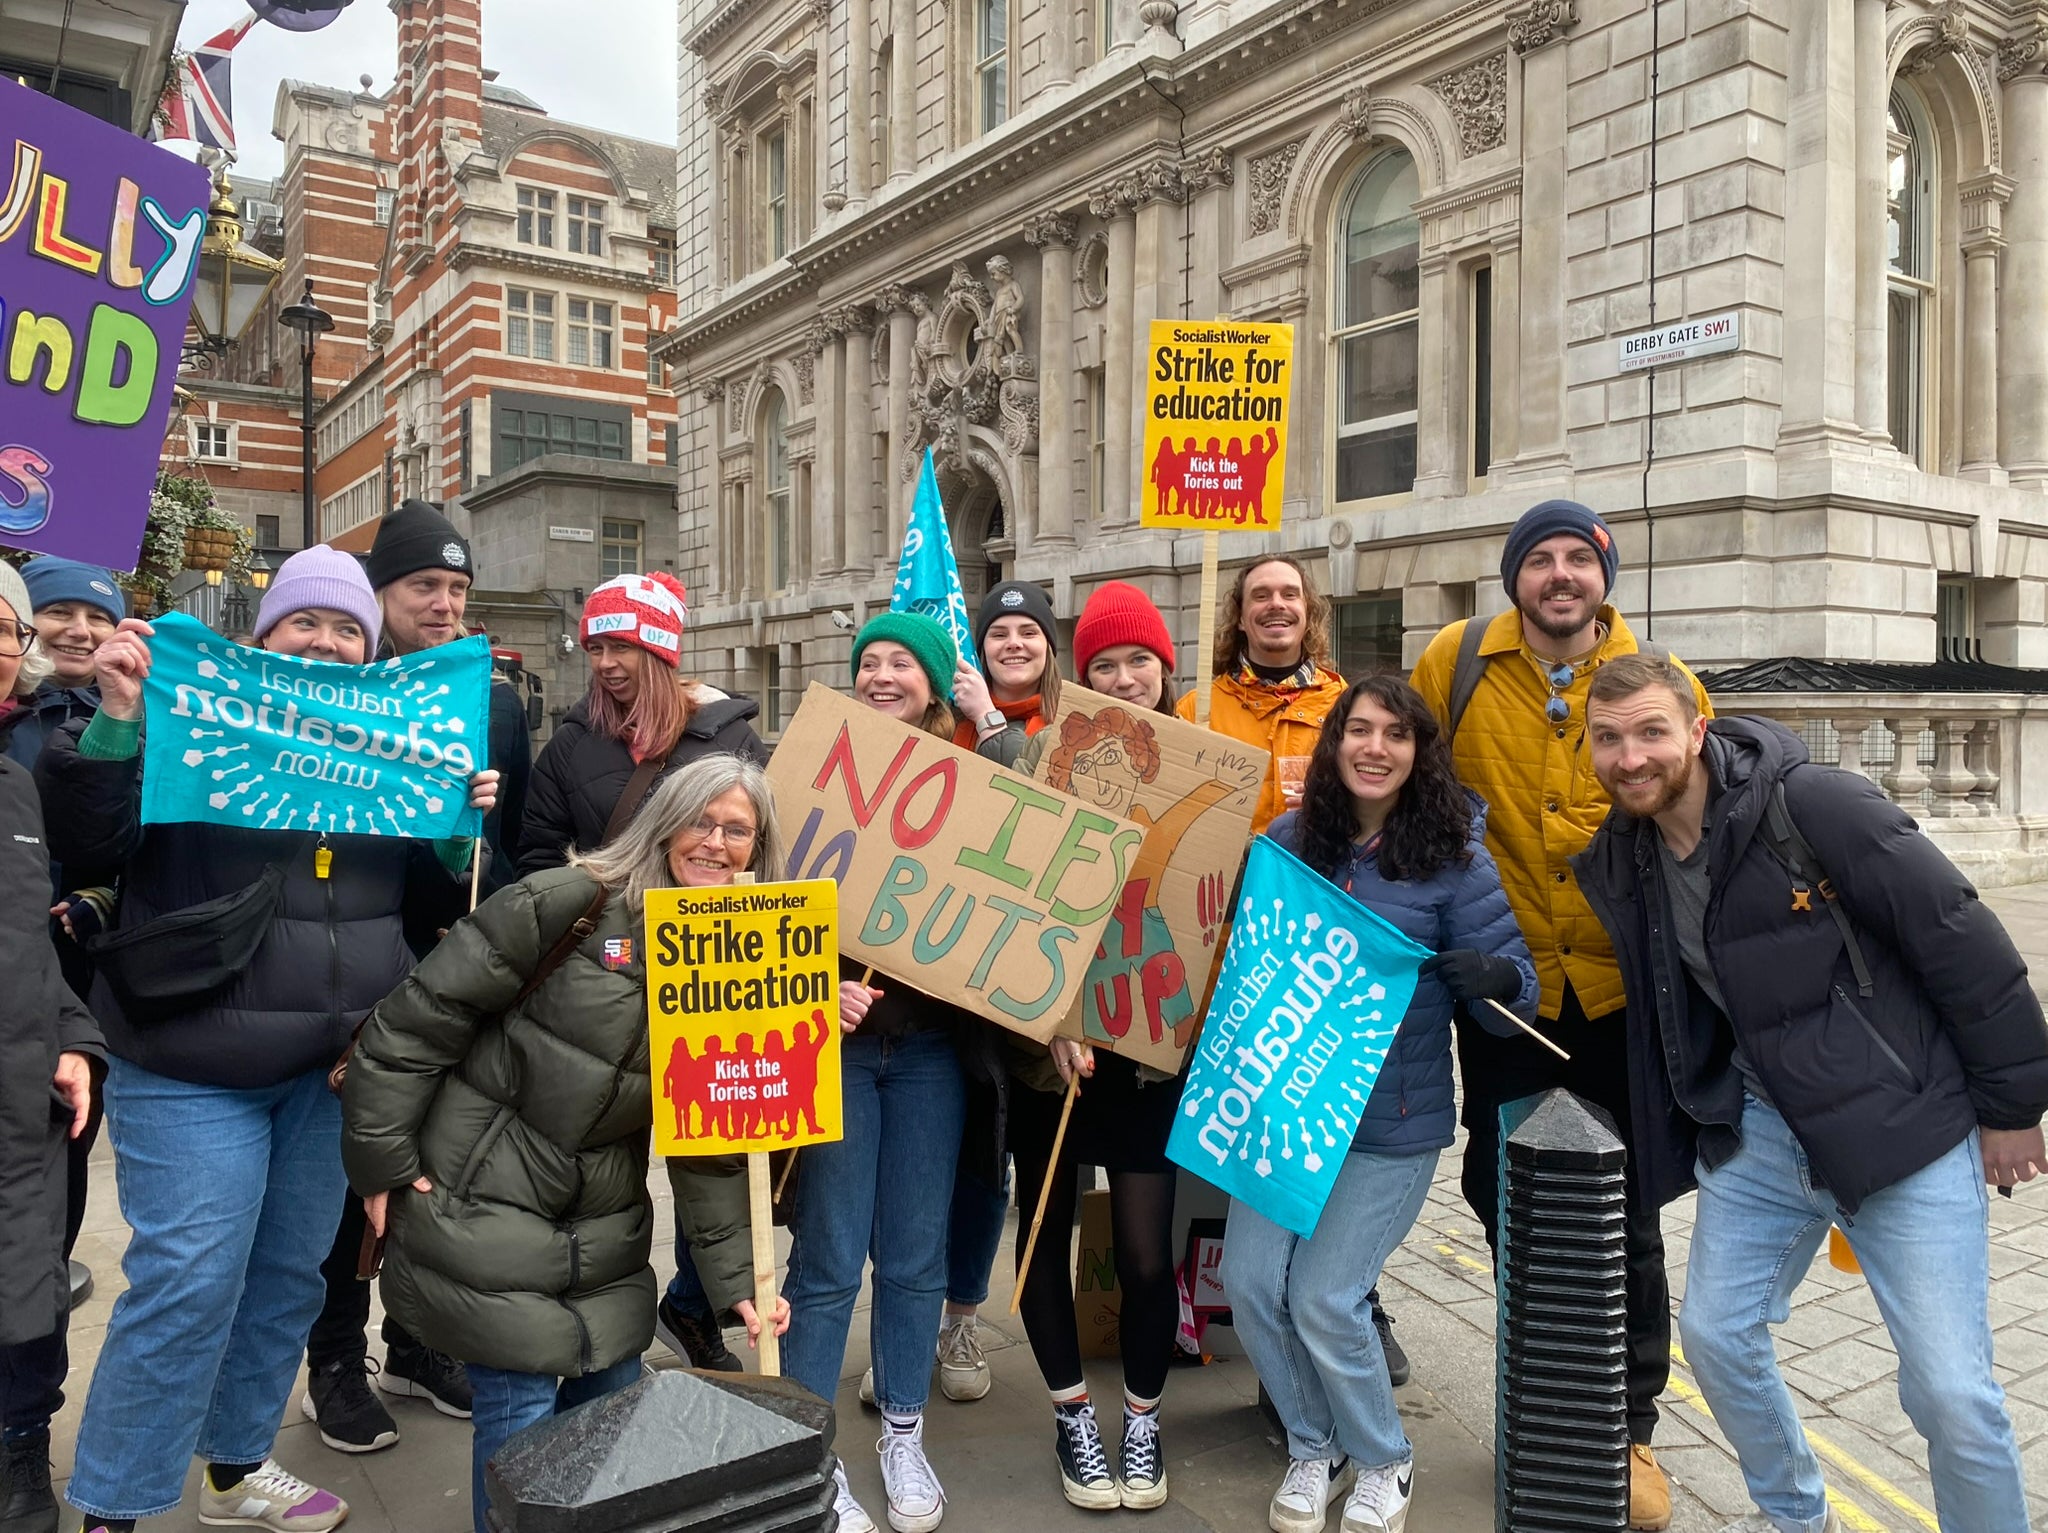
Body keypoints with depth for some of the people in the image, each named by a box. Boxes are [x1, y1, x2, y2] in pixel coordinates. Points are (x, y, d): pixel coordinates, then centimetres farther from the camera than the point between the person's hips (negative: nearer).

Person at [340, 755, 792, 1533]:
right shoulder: (573, 903, -17)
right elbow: (416, 1017, -13)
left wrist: (736, 1274, -2)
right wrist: (380, 1161, -11)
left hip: (603, 1231, 6)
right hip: (482, 1211, -5)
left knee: (616, 1399, 13)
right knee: (521, 1408, -2)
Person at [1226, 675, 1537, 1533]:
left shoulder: (1454, 857, -8)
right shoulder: (1287, 840, 0)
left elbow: (1516, 987, -8)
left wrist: (1494, 976, -30)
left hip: (1393, 1121, -3)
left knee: (1324, 1299, -6)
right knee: (1250, 1282, -1)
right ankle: (1313, 1449, 28)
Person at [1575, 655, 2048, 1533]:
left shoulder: (1814, 805, -21)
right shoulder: (1616, 864, -1)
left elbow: (1962, 941, -15)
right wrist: (1671, 1146, 14)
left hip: (1903, 1128, -5)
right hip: (1756, 1135, 6)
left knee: (1952, 1392, -4)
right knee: (1714, 1333, 10)